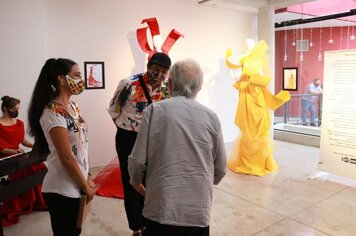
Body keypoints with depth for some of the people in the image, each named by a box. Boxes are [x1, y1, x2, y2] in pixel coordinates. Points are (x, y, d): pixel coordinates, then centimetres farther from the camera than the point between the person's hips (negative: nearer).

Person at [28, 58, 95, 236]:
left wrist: (86, 178, 12)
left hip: (75, 186, 8)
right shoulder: (53, 112, -21)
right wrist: (86, 186, -11)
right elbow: (66, 157, -21)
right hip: (62, 190, -8)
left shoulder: (73, 106, 6)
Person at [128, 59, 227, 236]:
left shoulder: (155, 110, -8)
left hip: (162, 210, -2)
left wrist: (136, 182, 14)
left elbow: (138, 160, -7)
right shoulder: (211, 117, -2)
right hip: (199, 212, 2)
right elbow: (220, 169, 6)